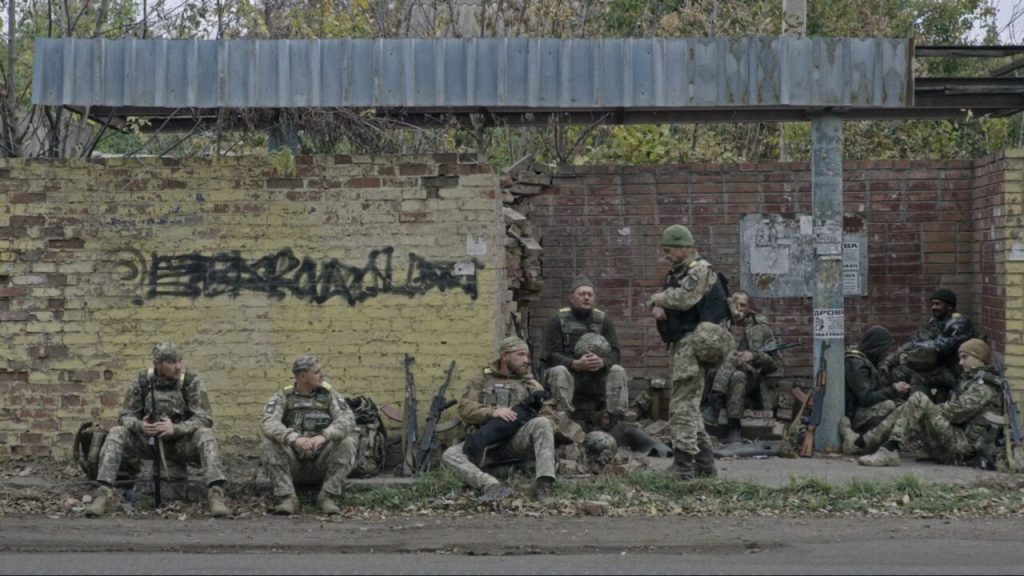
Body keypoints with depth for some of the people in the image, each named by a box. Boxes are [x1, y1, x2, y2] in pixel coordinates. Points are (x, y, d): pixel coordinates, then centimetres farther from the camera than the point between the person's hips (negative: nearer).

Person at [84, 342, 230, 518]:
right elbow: (125, 416, -5)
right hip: (149, 442, 2)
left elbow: (205, 419, -19)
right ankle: (105, 494, -29)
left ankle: (215, 495, -42)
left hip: (181, 443, -2)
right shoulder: (141, 382, -7)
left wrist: (175, 428, -35)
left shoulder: (191, 381, -13)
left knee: (205, 435, -32)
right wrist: (140, 426, -29)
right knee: (116, 434, -23)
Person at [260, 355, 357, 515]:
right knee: (269, 445, -26)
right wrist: (294, 439, -38)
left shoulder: (330, 395, 4)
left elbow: (347, 420, -15)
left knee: (347, 443, -25)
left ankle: (328, 498, -21)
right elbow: (268, 424, -19)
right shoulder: (282, 398, 1)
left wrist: (323, 436, -35)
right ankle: (287, 499, -27)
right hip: (292, 465, 0)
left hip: (322, 464, 0)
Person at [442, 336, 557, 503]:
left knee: (542, 424, -30)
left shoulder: (531, 386, 18)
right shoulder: (482, 381, 18)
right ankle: (493, 486, -46)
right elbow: (465, 408, 3)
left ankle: (543, 483, -38)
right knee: (450, 455, -26)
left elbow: (546, 416, 9)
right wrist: (493, 411, -15)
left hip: (517, 440, 0)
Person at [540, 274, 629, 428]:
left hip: (597, 375, 3)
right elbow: (550, 355, -11)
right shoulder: (558, 321, 0)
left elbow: (614, 352, -1)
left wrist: (602, 362, -26)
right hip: (568, 371, -3)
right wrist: (575, 364, -29)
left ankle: (615, 418, -24)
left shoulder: (604, 320, 10)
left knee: (618, 371, -22)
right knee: (559, 372, -35)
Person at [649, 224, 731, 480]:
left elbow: (684, 298, -23)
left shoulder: (701, 270, -9)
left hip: (692, 341, -10)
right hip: (680, 344, 10)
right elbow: (662, 297, 18)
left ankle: (683, 466, -16)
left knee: (682, 406, -14)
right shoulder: (676, 273, 21)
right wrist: (657, 305, -5)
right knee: (690, 406, 15)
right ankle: (705, 464, 22)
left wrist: (657, 299, -7)